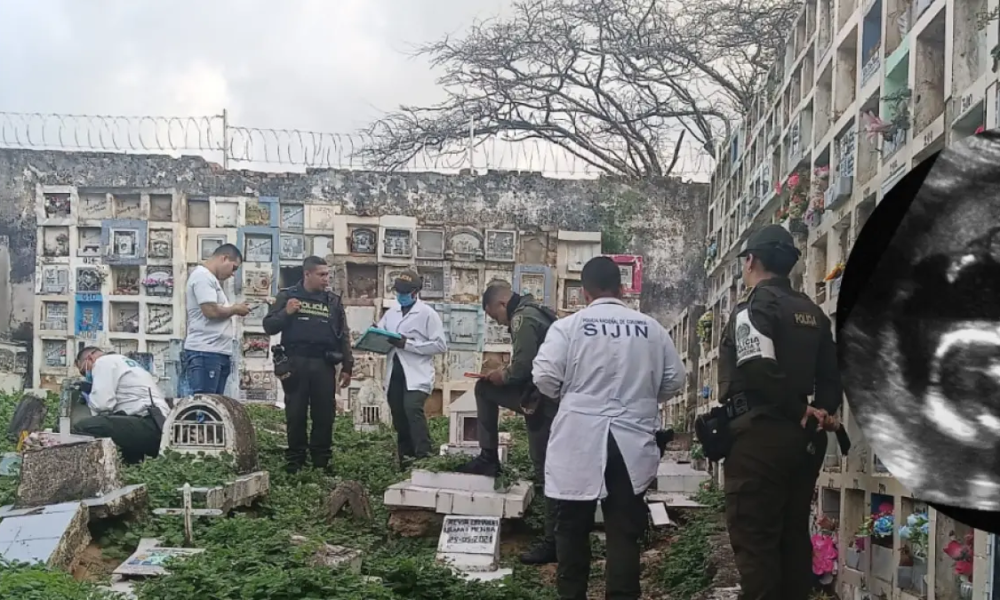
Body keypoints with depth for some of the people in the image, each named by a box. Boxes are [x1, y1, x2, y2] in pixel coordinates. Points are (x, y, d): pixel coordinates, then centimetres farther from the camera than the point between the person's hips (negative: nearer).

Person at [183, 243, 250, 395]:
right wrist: (235, 309, -4)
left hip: (217, 352, 10)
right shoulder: (203, 276, -10)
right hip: (205, 353, -10)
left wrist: (233, 310, 9)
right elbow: (211, 311, -20)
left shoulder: (210, 278, 22)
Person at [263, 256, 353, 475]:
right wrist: (286, 313, -15)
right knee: (295, 415, 3)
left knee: (324, 415, 3)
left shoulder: (334, 301, 12)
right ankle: (294, 462, 12)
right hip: (295, 363, -2)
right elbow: (269, 326, 3)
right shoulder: (287, 296, 5)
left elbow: (343, 336, 14)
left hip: (324, 365, 2)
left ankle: (322, 462, 13)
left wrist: (347, 367, 9)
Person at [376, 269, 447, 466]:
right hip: (394, 375, 6)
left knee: (412, 409, -26)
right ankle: (405, 463, 18)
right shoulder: (391, 313, 16)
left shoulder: (428, 314, -2)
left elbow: (441, 345, -10)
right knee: (399, 420, 8)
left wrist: (408, 344, -16)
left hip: (416, 376, -6)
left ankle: (424, 459, -24)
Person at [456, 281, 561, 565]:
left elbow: (523, 367, -24)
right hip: (542, 392, 10)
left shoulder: (523, 318, -17)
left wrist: (503, 375, -4)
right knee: (484, 389, 19)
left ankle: (552, 541, 1)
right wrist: (505, 373, 14)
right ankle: (488, 458, 19)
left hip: (542, 400, -10)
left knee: (546, 471, -5)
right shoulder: (533, 311, 14)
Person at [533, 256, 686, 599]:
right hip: (632, 443, 2)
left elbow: (544, 378, -10)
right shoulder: (651, 328, 4)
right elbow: (675, 379, 7)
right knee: (625, 530, 6)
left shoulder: (568, 327, -5)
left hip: (579, 442, -2)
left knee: (573, 527, 12)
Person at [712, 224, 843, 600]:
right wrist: (823, 413, 4)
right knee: (794, 536, 13)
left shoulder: (754, 305, -9)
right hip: (801, 436, 8)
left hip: (759, 434, -8)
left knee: (753, 539, -4)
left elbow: (759, 369, -23)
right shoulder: (812, 313, 15)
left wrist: (801, 411, -13)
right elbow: (831, 374, 15)